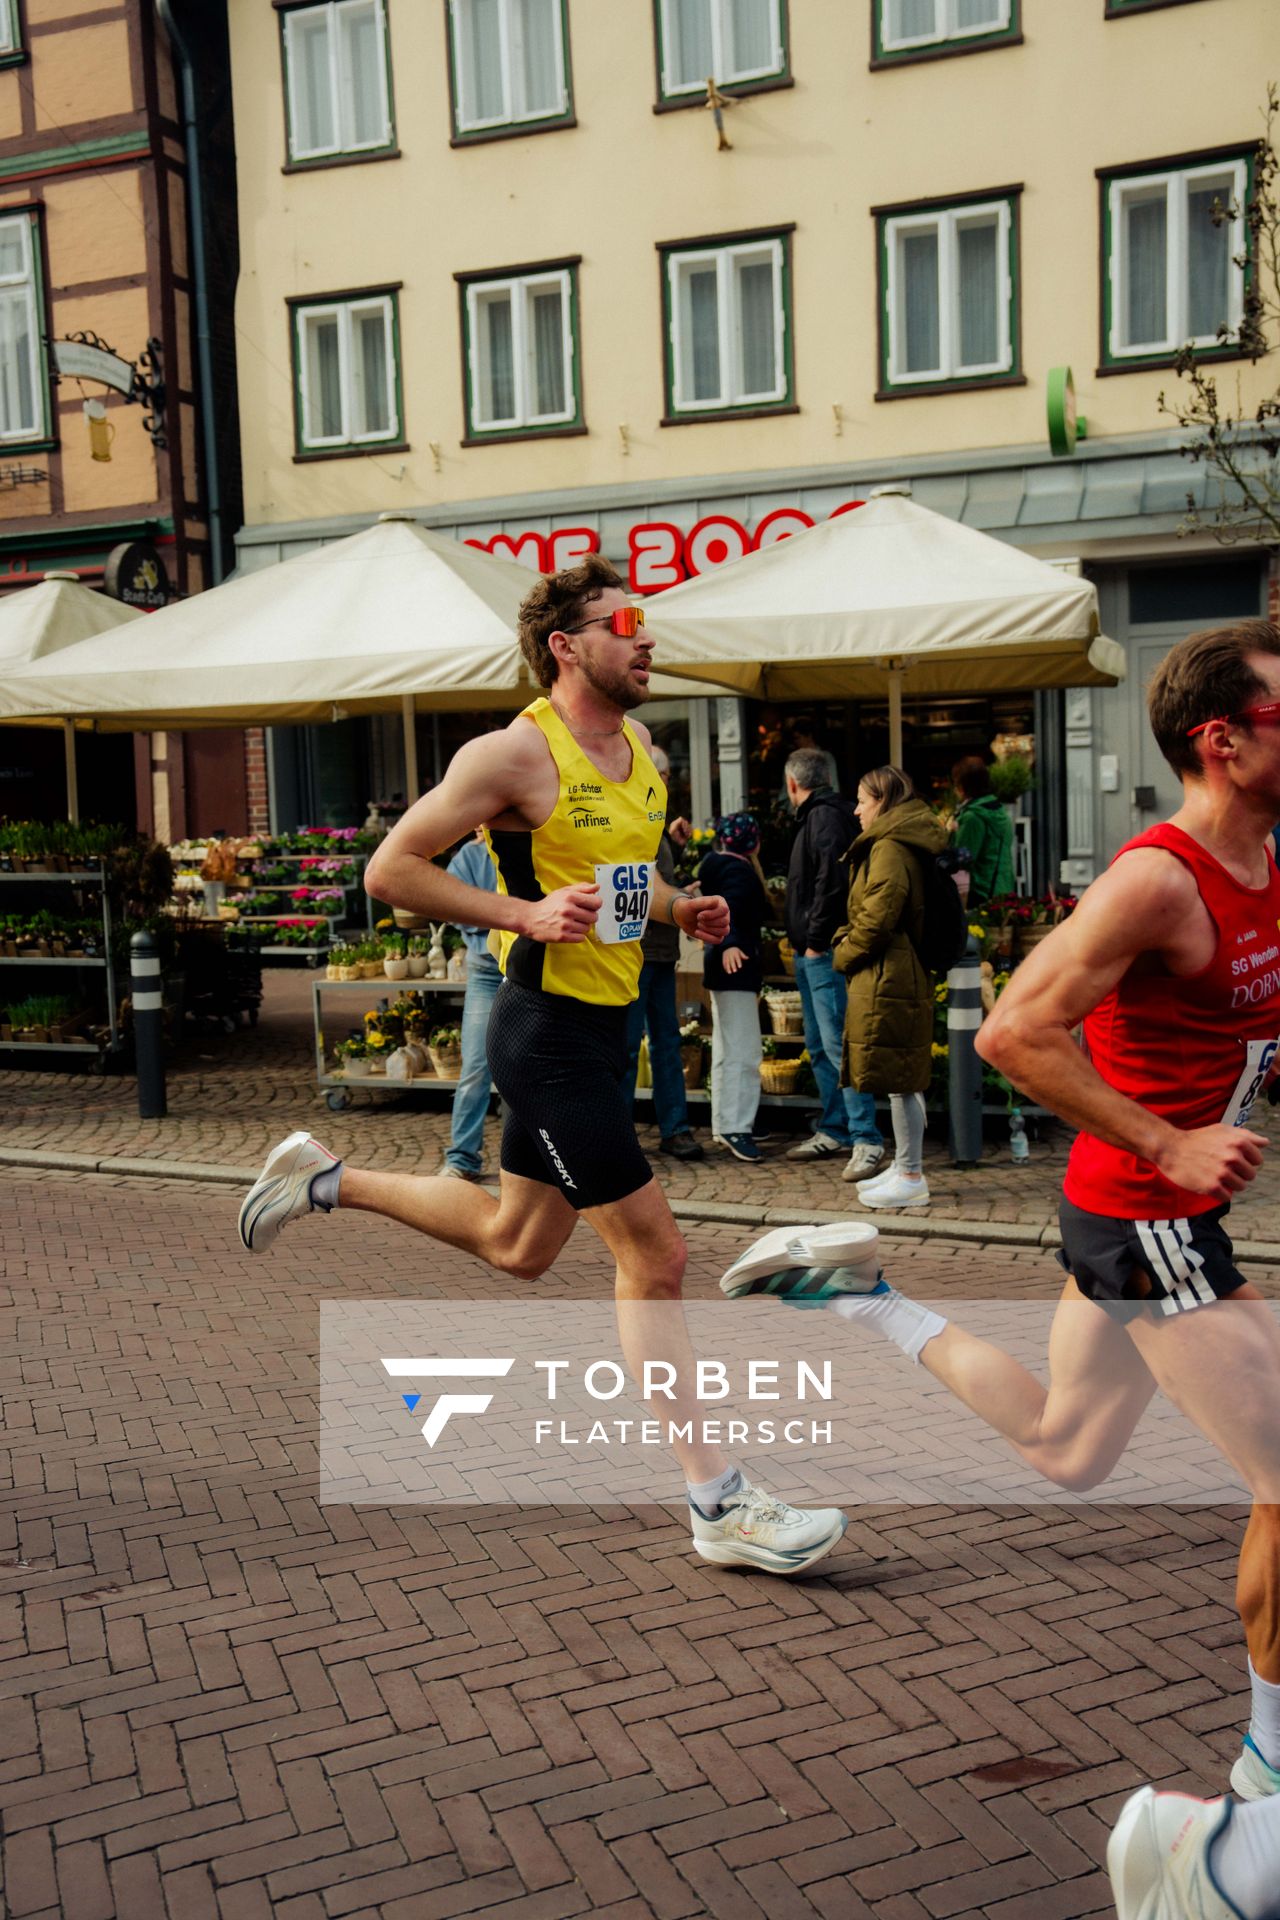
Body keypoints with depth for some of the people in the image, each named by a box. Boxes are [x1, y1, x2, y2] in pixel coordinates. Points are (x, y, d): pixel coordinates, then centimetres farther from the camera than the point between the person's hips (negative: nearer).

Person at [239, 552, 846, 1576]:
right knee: (655, 1254, -6)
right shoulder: (515, 754, -15)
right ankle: (720, 1504, 5)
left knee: (515, 1243, 22)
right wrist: (525, 913, -22)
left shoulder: (640, 746, 10)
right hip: (550, 1031, -9)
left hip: (607, 1025, 9)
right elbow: (391, 869, -13)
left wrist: (679, 907, 5)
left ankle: (327, 1179, 39)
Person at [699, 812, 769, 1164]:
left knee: (726, 1050, 16)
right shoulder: (739, 871, -12)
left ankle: (725, 1124, 22)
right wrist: (728, 944, -45)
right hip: (737, 969, -11)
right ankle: (735, 1126, -15)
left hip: (724, 970, 11)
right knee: (743, 1052, -12)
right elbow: (727, 909, -30)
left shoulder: (720, 866, 16)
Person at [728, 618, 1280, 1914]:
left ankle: (868, 1303, 28)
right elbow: (1013, 1034, -28)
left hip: (1149, 1209, 9)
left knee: (1064, 1456, 21)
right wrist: (1168, 1146, -26)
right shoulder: (1156, 879, -21)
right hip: (1145, 1221, -9)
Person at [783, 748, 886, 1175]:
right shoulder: (815, 816, 19)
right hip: (811, 952, 11)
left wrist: (816, 941, -19)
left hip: (823, 952, -11)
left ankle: (867, 1139, -12)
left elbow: (831, 881, -23)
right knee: (819, 1045, 14)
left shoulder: (825, 816, -12)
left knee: (836, 1043, -12)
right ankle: (833, 1132, 22)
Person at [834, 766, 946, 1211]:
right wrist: (847, 939, 8)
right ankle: (904, 1167, 23)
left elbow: (878, 916, -20)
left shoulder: (890, 848, -14)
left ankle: (911, 1179, 1)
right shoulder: (900, 844, 18)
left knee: (898, 1080, -5)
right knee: (902, 1079, 15)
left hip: (887, 979, -11)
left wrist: (844, 954, -7)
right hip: (901, 976, 11)